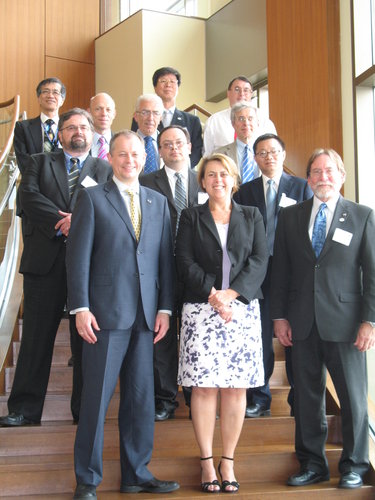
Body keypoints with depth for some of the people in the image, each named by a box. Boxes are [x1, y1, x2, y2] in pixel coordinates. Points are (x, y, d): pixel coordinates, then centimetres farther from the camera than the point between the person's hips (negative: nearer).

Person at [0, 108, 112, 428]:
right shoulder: (39, 163, 17)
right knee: (37, 336, 1)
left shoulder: (105, 170, 17)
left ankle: (85, 409, 10)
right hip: (45, 259, 0)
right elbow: (29, 196, -1)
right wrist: (62, 222, -14)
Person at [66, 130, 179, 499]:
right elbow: (78, 256, -3)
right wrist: (80, 308, -10)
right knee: (96, 396, 0)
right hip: (105, 312, -4)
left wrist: (165, 308, 4)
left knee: (141, 397, 8)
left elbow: (165, 258, 11)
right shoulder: (92, 199, 2)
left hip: (146, 315, 4)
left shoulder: (158, 202, 14)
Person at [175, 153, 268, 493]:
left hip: (242, 309, 1)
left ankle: (228, 461, 11)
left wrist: (231, 293, -11)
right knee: (204, 386, -3)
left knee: (236, 387, 1)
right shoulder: (191, 217, 10)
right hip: (201, 309, -1)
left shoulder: (252, 216, 13)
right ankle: (207, 461, 7)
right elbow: (185, 263, 0)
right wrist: (212, 295, -13)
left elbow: (259, 261, 2)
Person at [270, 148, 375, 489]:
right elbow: (280, 270, 10)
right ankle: (312, 464, 22)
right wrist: (279, 315, 3)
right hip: (303, 323, 2)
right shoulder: (290, 216, 10)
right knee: (307, 395, 9)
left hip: (344, 321, -2)